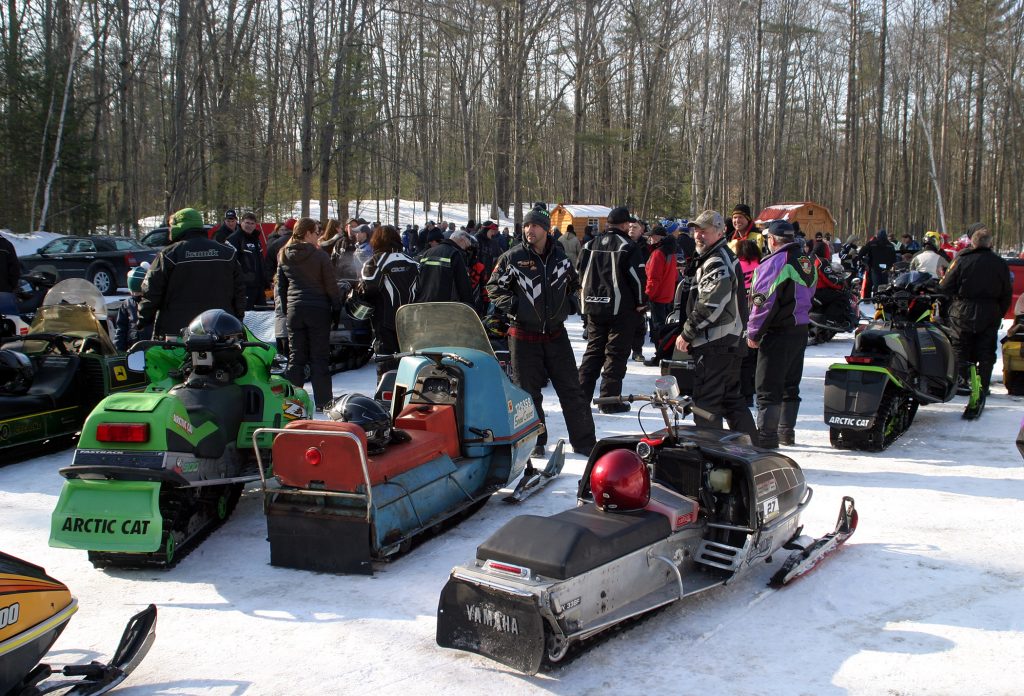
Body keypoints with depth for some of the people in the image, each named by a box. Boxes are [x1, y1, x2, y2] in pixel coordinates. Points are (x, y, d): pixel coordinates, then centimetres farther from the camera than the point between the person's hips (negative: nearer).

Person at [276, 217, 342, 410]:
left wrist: (285, 309, 18)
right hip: (318, 310, -4)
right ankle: (323, 402, 4)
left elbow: (281, 286, 11)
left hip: (294, 310, 4)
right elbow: (331, 286, -7)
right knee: (319, 358, 2)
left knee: (296, 357, 9)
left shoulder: (284, 256, 6)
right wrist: (337, 307, 4)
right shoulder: (319, 255, -9)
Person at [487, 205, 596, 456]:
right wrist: (511, 305, -9)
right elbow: (493, 287, 3)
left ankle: (584, 442, 13)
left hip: (555, 334, 3)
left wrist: (568, 302, 10)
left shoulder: (560, 257, 6)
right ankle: (534, 442, 20)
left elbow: (573, 283, 24)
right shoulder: (512, 257, -4)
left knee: (571, 389, 4)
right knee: (529, 391, 6)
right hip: (523, 335, -2)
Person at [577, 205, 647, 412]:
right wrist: (640, 303, -1)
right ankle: (610, 400, 1)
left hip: (593, 307, 6)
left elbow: (582, 273, 13)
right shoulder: (627, 247, -10)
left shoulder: (590, 245, 8)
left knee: (593, 350, 14)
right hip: (620, 309, -5)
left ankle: (582, 395, 11)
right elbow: (638, 277, -12)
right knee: (616, 353, 1)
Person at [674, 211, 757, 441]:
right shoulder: (727, 258, 18)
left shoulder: (716, 262, -16)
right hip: (731, 342, 11)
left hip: (715, 344, -11)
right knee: (732, 398, 18)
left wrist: (687, 334, -15)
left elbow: (710, 305, -24)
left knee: (705, 401, -6)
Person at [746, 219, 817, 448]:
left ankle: (766, 436, -3)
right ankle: (787, 431, 26)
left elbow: (763, 301, -18)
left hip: (778, 333, -9)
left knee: (768, 387, -4)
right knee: (790, 384, 17)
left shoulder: (775, 262, -16)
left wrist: (753, 333, -12)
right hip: (801, 330, 9)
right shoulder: (807, 261, 11)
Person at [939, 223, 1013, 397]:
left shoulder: (962, 259, -10)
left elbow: (945, 287, -10)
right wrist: (999, 314, 15)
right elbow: (1007, 293, 5)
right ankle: (983, 386, 9)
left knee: (960, 350, 7)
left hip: (964, 313, -2)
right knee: (986, 353, 9)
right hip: (990, 315, 2)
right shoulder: (1000, 263, 0)